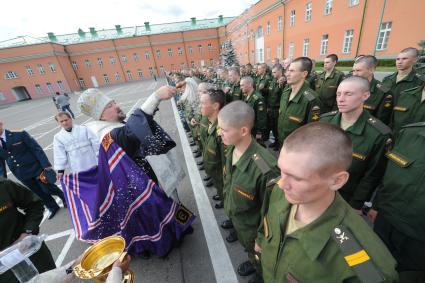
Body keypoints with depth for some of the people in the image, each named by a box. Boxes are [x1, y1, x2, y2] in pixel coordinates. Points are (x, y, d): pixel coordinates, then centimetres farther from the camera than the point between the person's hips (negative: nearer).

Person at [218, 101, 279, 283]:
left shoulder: (264, 169, -41)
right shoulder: (231, 149, -17)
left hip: (252, 228, -6)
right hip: (234, 215, 6)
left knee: (256, 253, 26)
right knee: (244, 242, 34)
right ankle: (252, 261, 67)